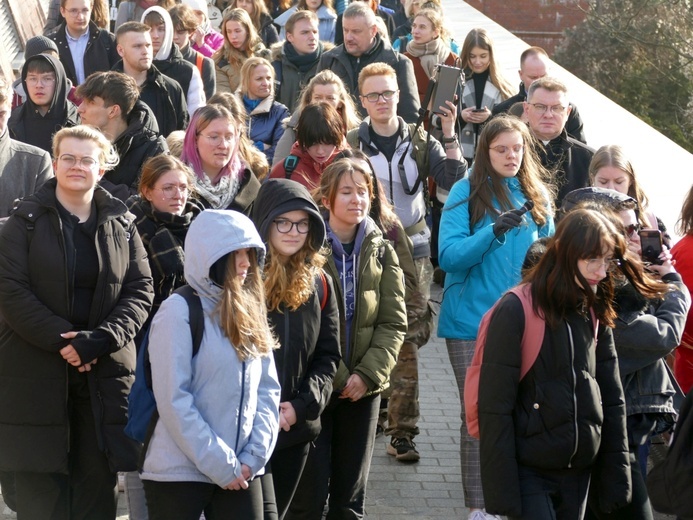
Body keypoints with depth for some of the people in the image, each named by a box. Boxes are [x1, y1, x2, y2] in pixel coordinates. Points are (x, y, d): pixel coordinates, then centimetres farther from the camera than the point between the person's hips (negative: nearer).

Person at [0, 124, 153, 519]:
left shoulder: (122, 224, 9)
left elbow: (140, 291, 3)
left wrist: (102, 339, -13)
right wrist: (62, 340, -16)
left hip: (106, 372, 2)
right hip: (36, 372, -2)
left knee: (99, 482, 4)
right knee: (40, 486, 0)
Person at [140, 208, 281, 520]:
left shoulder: (251, 313, 10)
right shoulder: (179, 310, -9)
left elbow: (268, 390, 7)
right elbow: (173, 400, -14)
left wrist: (254, 456, -5)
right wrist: (219, 464, -14)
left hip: (240, 473, 5)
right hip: (179, 472, -5)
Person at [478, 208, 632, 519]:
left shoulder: (597, 315, 6)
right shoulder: (516, 311, -13)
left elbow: (612, 400, 10)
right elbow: (495, 407, -14)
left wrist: (617, 477, 6)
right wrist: (501, 491, -16)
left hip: (580, 471, 6)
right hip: (530, 471, -5)